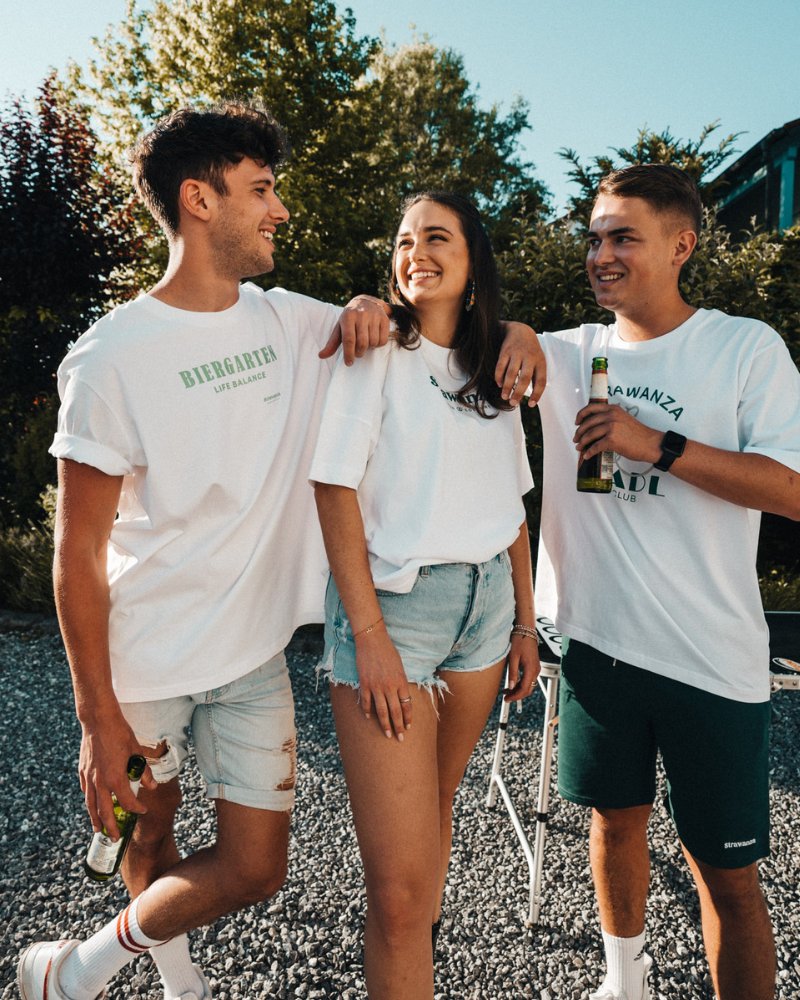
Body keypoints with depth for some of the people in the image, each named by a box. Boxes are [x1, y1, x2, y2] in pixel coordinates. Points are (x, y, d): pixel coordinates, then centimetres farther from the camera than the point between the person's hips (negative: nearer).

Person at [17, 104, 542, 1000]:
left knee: (255, 869, 7)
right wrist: (100, 721, -12)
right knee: (148, 825, 19)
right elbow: (79, 555, -13)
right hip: (143, 664, -4)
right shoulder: (112, 358, -15)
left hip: (254, 653, 4)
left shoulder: (292, 321, 0)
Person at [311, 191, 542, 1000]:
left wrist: (524, 620, 12)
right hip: (394, 602, -5)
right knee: (397, 883, -9)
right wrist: (369, 633, -16)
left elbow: (512, 505, 15)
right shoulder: (376, 354, -3)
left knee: (438, 801, 18)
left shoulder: (493, 371, 14)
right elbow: (336, 488, -10)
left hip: (484, 603, 6)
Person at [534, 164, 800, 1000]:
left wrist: (657, 444, -19)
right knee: (617, 815, 20)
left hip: (711, 656, -3)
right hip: (598, 638, 4)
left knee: (726, 869, 6)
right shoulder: (571, 355, 5)